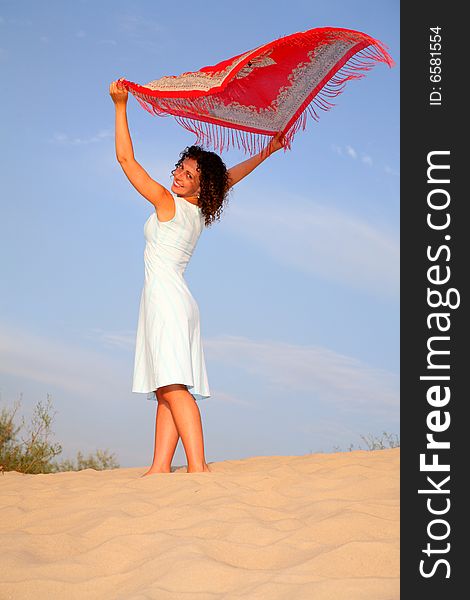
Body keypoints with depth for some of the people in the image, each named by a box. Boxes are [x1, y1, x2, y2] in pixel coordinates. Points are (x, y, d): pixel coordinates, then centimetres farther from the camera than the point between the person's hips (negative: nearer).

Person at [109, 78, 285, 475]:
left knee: (173, 386, -18)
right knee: (167, 390, 1)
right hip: (180, 301, 9)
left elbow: (126, 159, -4)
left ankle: (198, 467, -27)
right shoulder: (200, 212, 13)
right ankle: (160, 468, -4)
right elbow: (231, 176, 31)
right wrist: (267, 152, 37)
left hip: (165, 296, -9)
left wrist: (120, 105, -1)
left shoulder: (166, 202, -6)